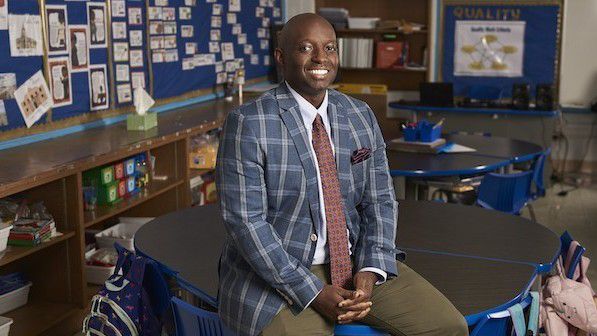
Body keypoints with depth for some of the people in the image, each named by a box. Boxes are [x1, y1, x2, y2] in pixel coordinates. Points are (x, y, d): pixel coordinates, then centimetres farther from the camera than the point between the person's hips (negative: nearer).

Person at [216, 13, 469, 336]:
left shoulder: (361, 116, 4)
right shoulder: (248, 123, -12)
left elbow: (379, 201, 6)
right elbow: (244, 220, -15)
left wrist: (370, 271, -12)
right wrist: (314, 293, -19)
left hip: (355, 263, 4)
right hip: (278, 274, -4)